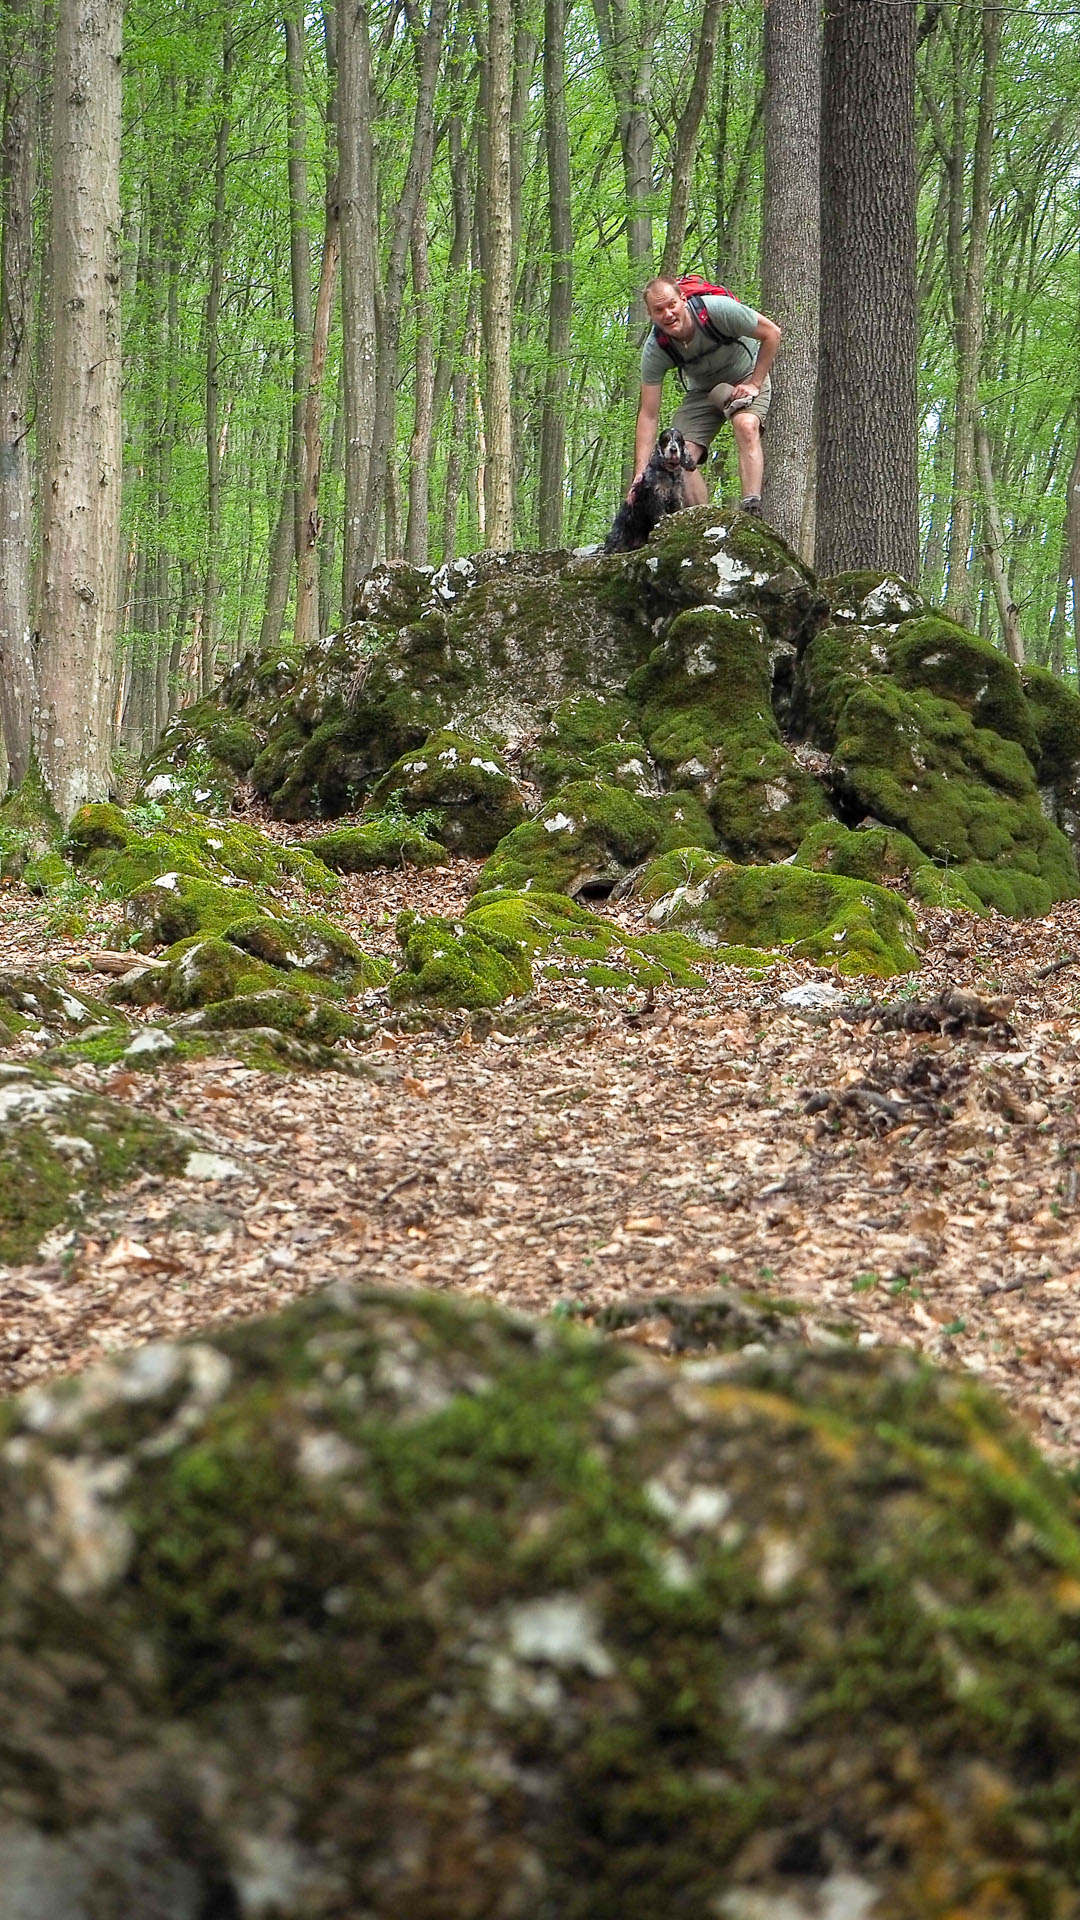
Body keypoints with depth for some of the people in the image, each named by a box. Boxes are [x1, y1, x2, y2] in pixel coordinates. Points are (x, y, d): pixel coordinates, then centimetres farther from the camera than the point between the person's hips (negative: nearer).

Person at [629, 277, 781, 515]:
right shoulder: (654, 350, -23)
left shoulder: (717, 309, -31)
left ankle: (752, 509, -41)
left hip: (745, 377, -3)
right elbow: (648, 415, -20)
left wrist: (754, 384, -21)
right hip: (702, 390, 3)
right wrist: (641, 473, -28)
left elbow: (771, 333, -17)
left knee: (746, 425, -34)